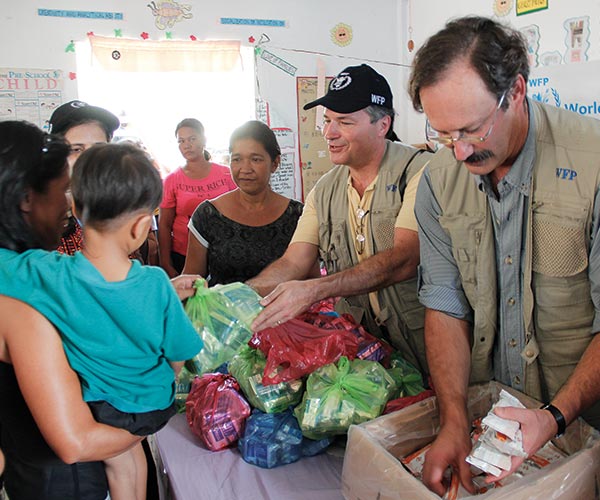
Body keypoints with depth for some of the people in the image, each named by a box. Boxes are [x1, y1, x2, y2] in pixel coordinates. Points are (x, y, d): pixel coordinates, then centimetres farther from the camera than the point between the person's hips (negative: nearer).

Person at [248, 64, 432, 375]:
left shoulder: (418, 171, -11)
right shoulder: (324, 191, 7)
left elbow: (405, 259, -22)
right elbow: (293, 263, 2)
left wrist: (314, 289, -30)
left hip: (420, 340, -4)